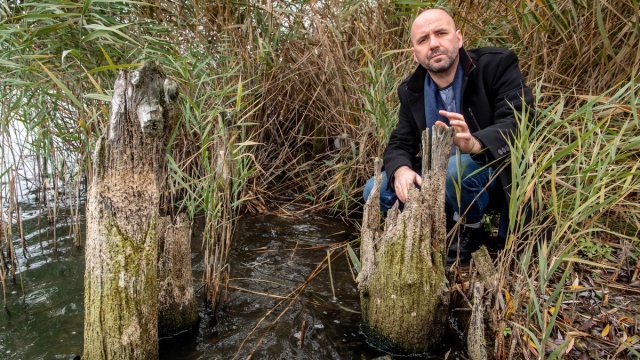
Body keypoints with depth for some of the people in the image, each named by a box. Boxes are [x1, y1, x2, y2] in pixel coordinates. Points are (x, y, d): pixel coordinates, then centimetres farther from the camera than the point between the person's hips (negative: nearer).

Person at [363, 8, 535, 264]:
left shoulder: (497, 64, -13)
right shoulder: (411, 91, 2)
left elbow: (521, 121, -24)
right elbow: (400, 144, 0)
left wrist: (475, 145, -45)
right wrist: (401, 170, -25)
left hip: (498, 176, -5)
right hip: (440, 179, 5)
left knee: (456, 168, -38)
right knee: (376, 191, -10)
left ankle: (470, 230, -6)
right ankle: (451, 224, 5)